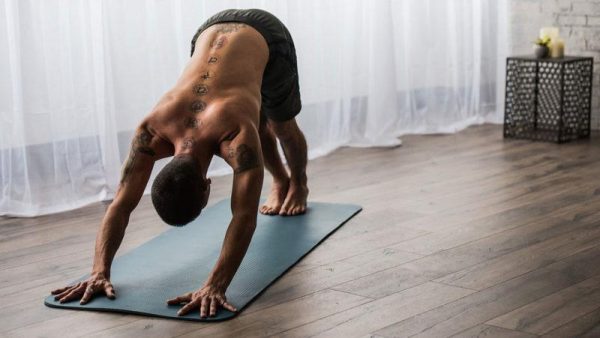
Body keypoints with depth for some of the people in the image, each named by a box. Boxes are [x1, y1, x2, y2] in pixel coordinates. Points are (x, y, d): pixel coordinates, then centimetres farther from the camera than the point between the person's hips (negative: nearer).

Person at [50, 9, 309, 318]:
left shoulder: (234, 133, -47)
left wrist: (215, 286, -63)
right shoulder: (152, 131, -35)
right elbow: (121, 205, -33)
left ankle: (298, 184, 51)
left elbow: (244, 217, -53)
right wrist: (100, 272, -45)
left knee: (282, 124, 19)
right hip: (212, 31, 3)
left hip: (263, 35, -3)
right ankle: (279, 183, 49)